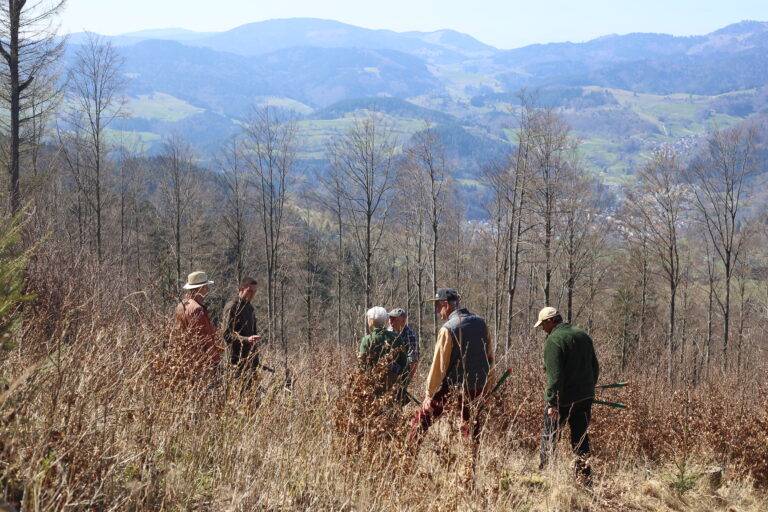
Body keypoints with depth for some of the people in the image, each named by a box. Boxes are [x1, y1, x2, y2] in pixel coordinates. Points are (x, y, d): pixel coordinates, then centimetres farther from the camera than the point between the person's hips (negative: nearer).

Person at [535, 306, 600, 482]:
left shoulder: (554, 340, -14)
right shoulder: (583, 336, 11)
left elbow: (555, 375, -20)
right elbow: (595, 367, 16)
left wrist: (552, 402, -19)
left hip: (563, 399, -7)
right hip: (585, 397, 7)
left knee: (549, 436, 5)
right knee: (581, 437, 12)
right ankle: (585, 476, 11)